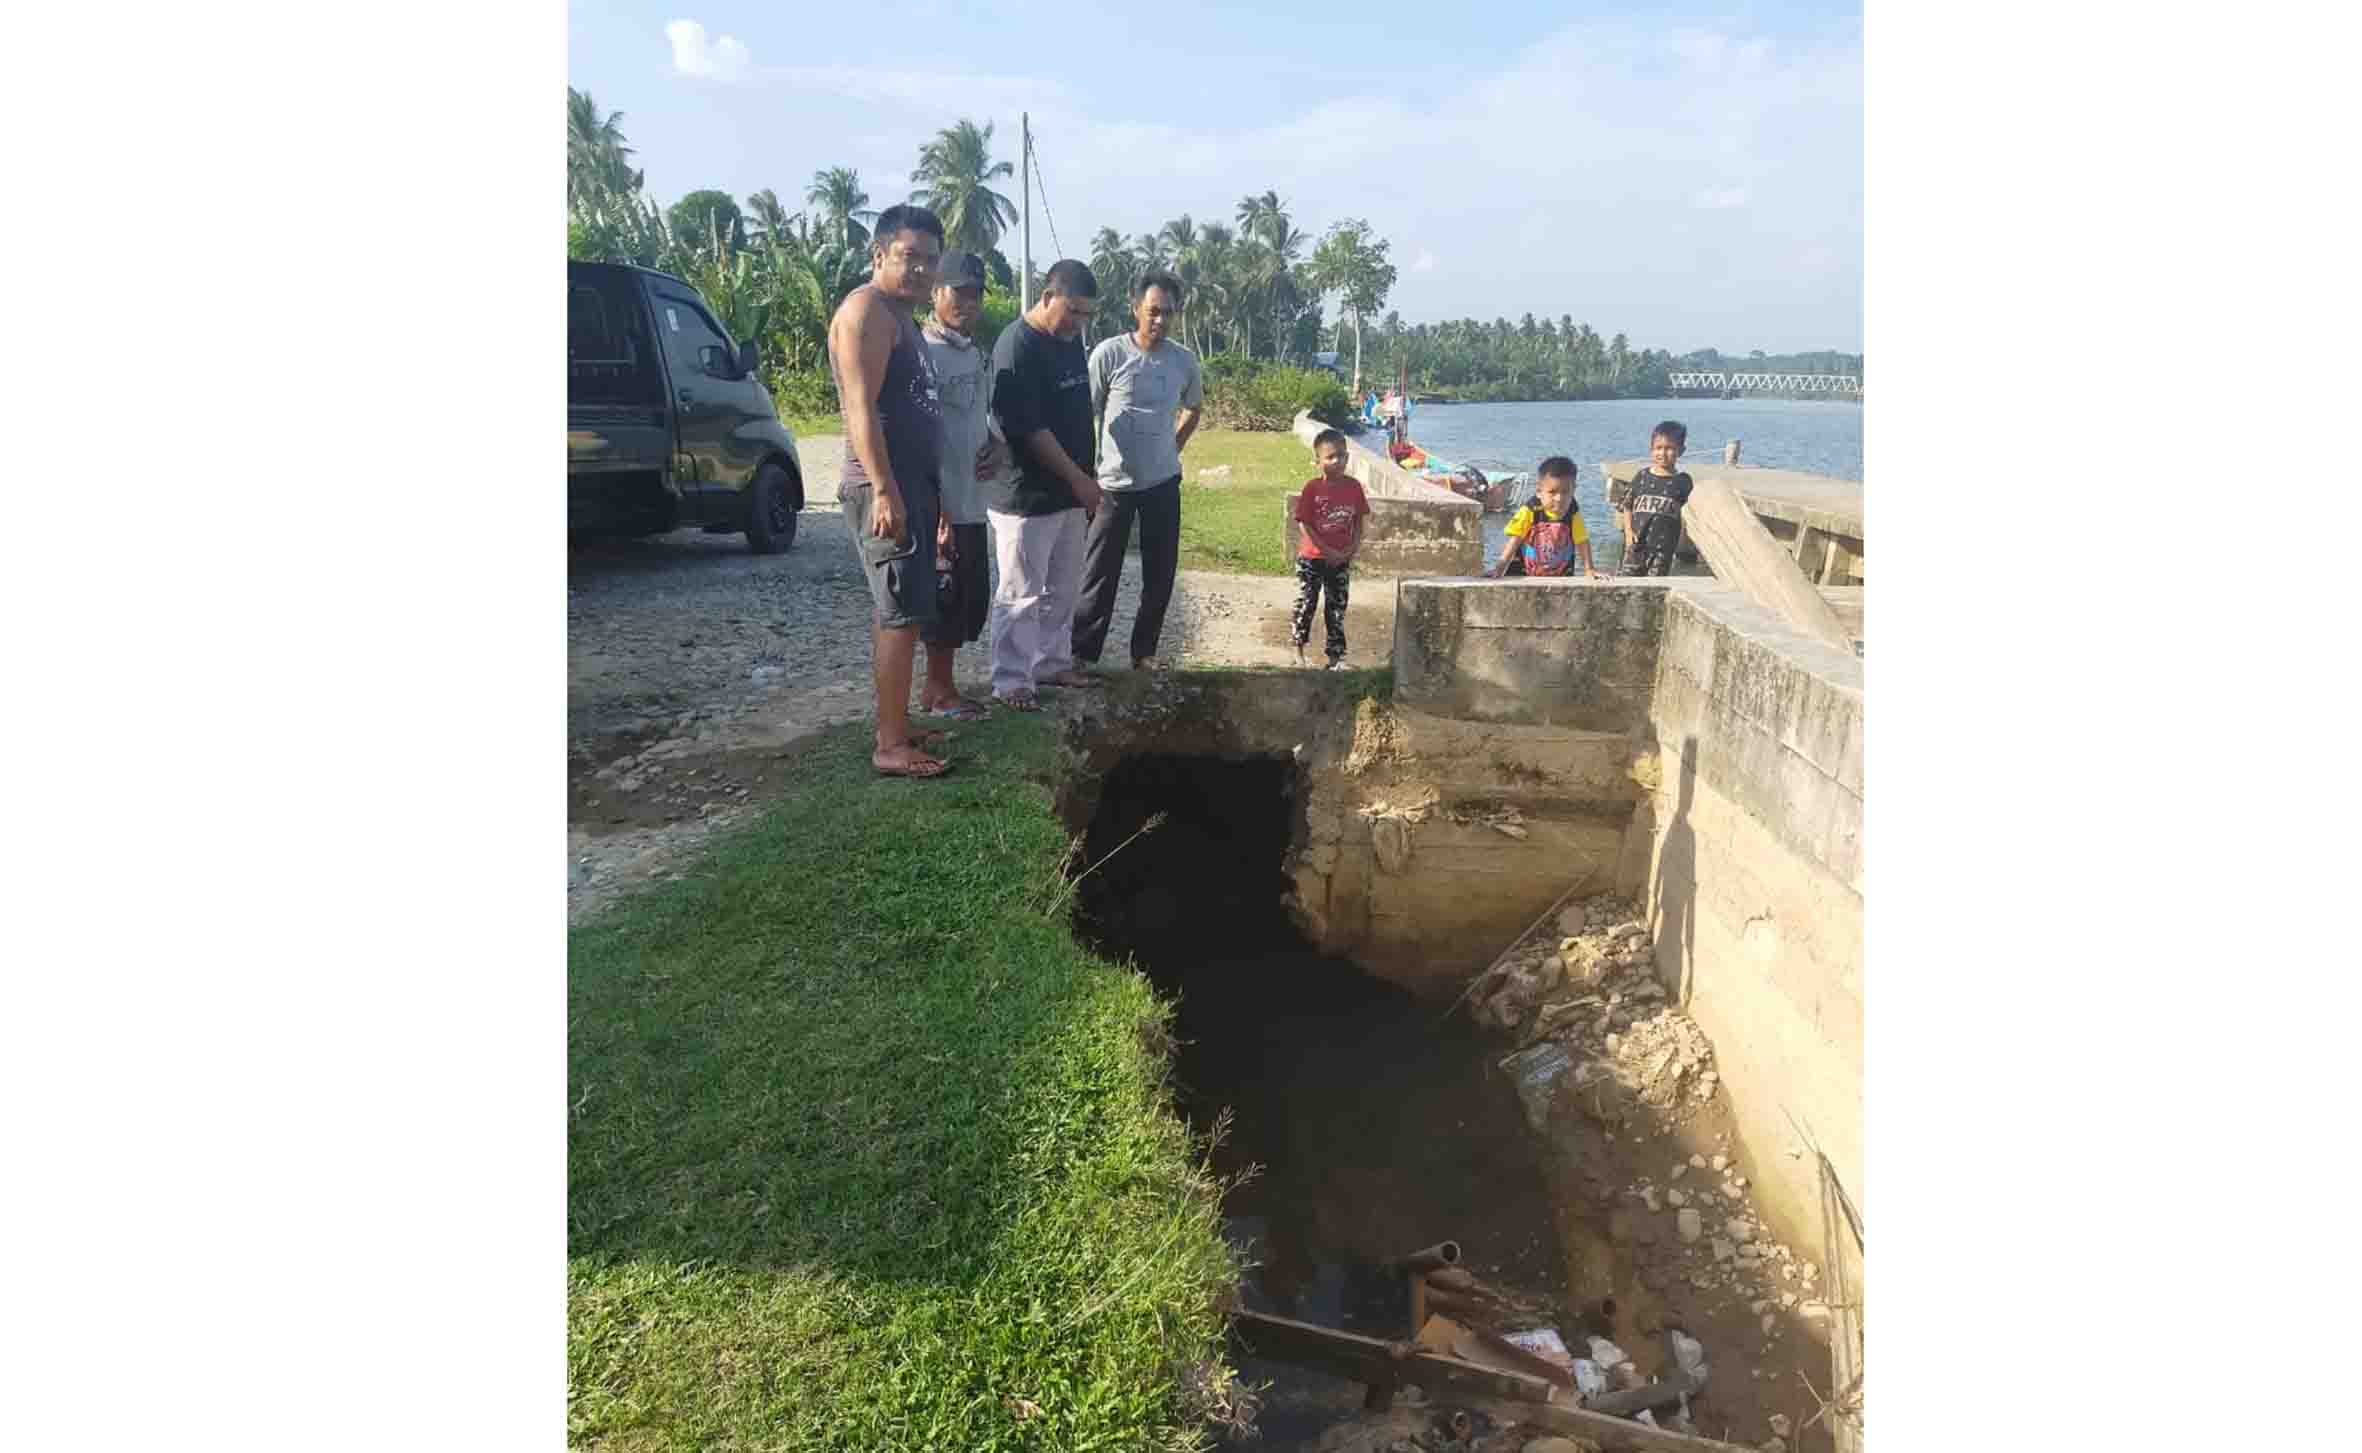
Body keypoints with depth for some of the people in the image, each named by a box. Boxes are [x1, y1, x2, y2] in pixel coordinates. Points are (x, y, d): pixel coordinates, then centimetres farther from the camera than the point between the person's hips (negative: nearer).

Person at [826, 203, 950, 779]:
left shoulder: (901, 318, 21)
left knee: (895, 613, 12)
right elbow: (861, 406, -19)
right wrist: (884, 490, -26)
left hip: (913, 485, 10)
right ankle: (891, 745, -7)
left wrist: (929, 494, 24)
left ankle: (897, 727, 20)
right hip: (887, 489, -10)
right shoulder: (867, 308, -9)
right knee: (902, 615, -10)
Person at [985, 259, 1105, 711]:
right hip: (1026, 496, -8)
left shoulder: (1070, 343, 11)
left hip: (1069, 493, 8)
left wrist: (1084, 480, 16)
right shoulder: (1017, 346, -16)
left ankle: (1054, 664, 27)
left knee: (1062, 589, 15)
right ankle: (1011, 681, 7)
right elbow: (1028, 429, -20)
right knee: (1022, 593, -1)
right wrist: (1079, 478, -16)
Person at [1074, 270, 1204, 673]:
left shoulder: (1184, 361, 1)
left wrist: (1173, 448, 11)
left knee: (1160, 574, 7)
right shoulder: (1109, 353, -10)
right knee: (1100, 573, 0)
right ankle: (1082, 654, 9)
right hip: (1114, 483, -3)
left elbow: (1194, 408, 21)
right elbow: (1085, 414, -4)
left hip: (1163, 484, 4)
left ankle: (1143, 652, 20)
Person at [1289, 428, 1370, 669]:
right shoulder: (1312, 487, -12)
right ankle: (1299, 649, 22)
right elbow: (1305, 525, -12)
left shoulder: (1353, 486, -3)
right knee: (1306, 604, 4)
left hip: (1341, 560, 3)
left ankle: (1336, 655, 18)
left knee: (1337, 608, 9)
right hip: (1312, 558, -3)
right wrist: (1328, 552, -15)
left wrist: (1352, 549, -8)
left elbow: (1358, 521, 5)